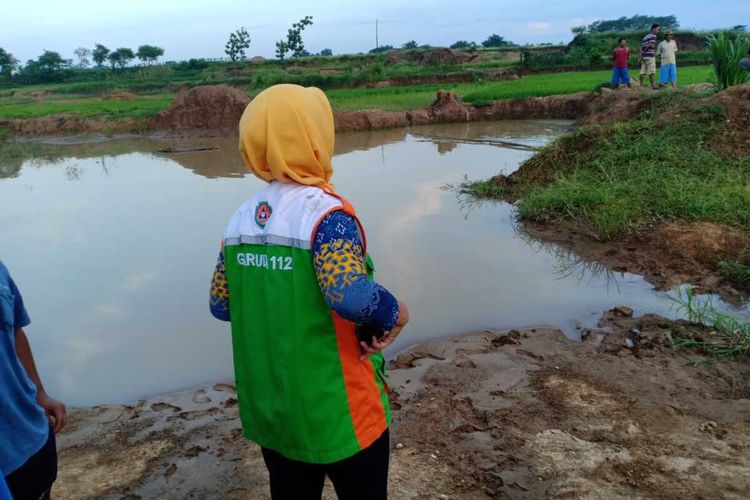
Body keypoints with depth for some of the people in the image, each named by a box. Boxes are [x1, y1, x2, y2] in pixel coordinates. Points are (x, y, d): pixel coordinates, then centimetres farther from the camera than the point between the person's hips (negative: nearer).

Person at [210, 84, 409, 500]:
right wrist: (397, 314, -16)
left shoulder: (242, 217, 0)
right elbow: (353, 297, -34)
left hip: (269, 407, 6)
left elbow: (221, 305, 5)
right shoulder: (324, 211, -21)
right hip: (335, 408, -6)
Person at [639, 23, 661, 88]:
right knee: (651, 72, -6)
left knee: (643, 72, 5)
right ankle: (652, 85, -6)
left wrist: (641, 56, 15)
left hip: (644, 56, 8)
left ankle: (641, 85, 6)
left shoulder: (645, 37, 18)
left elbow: (641, 47, 15)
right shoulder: (653, 36, -5)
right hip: (650, 56, -8)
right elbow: (650, 45, -18)